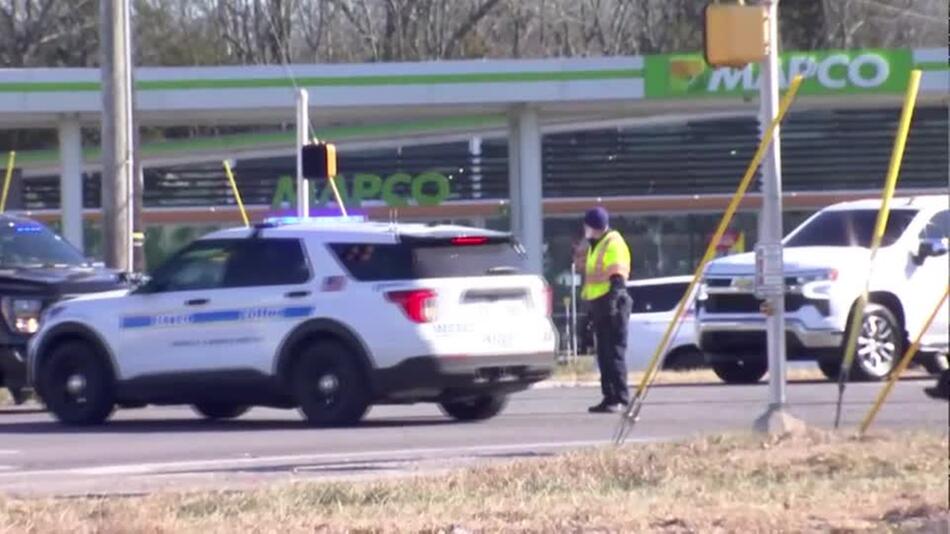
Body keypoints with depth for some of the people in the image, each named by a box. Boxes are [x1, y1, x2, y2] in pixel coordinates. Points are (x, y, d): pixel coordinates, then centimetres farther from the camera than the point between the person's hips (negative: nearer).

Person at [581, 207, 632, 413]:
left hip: (611, 303, -11)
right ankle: (610, 397, 14)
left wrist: (613, 300, -25)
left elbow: (617, 276, -18)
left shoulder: (613, 244, -10)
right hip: (598, 303, 11)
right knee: (604, 353, 11)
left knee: (615, 351, -11)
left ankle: (620, 398, -13)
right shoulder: (596, 246, 22)